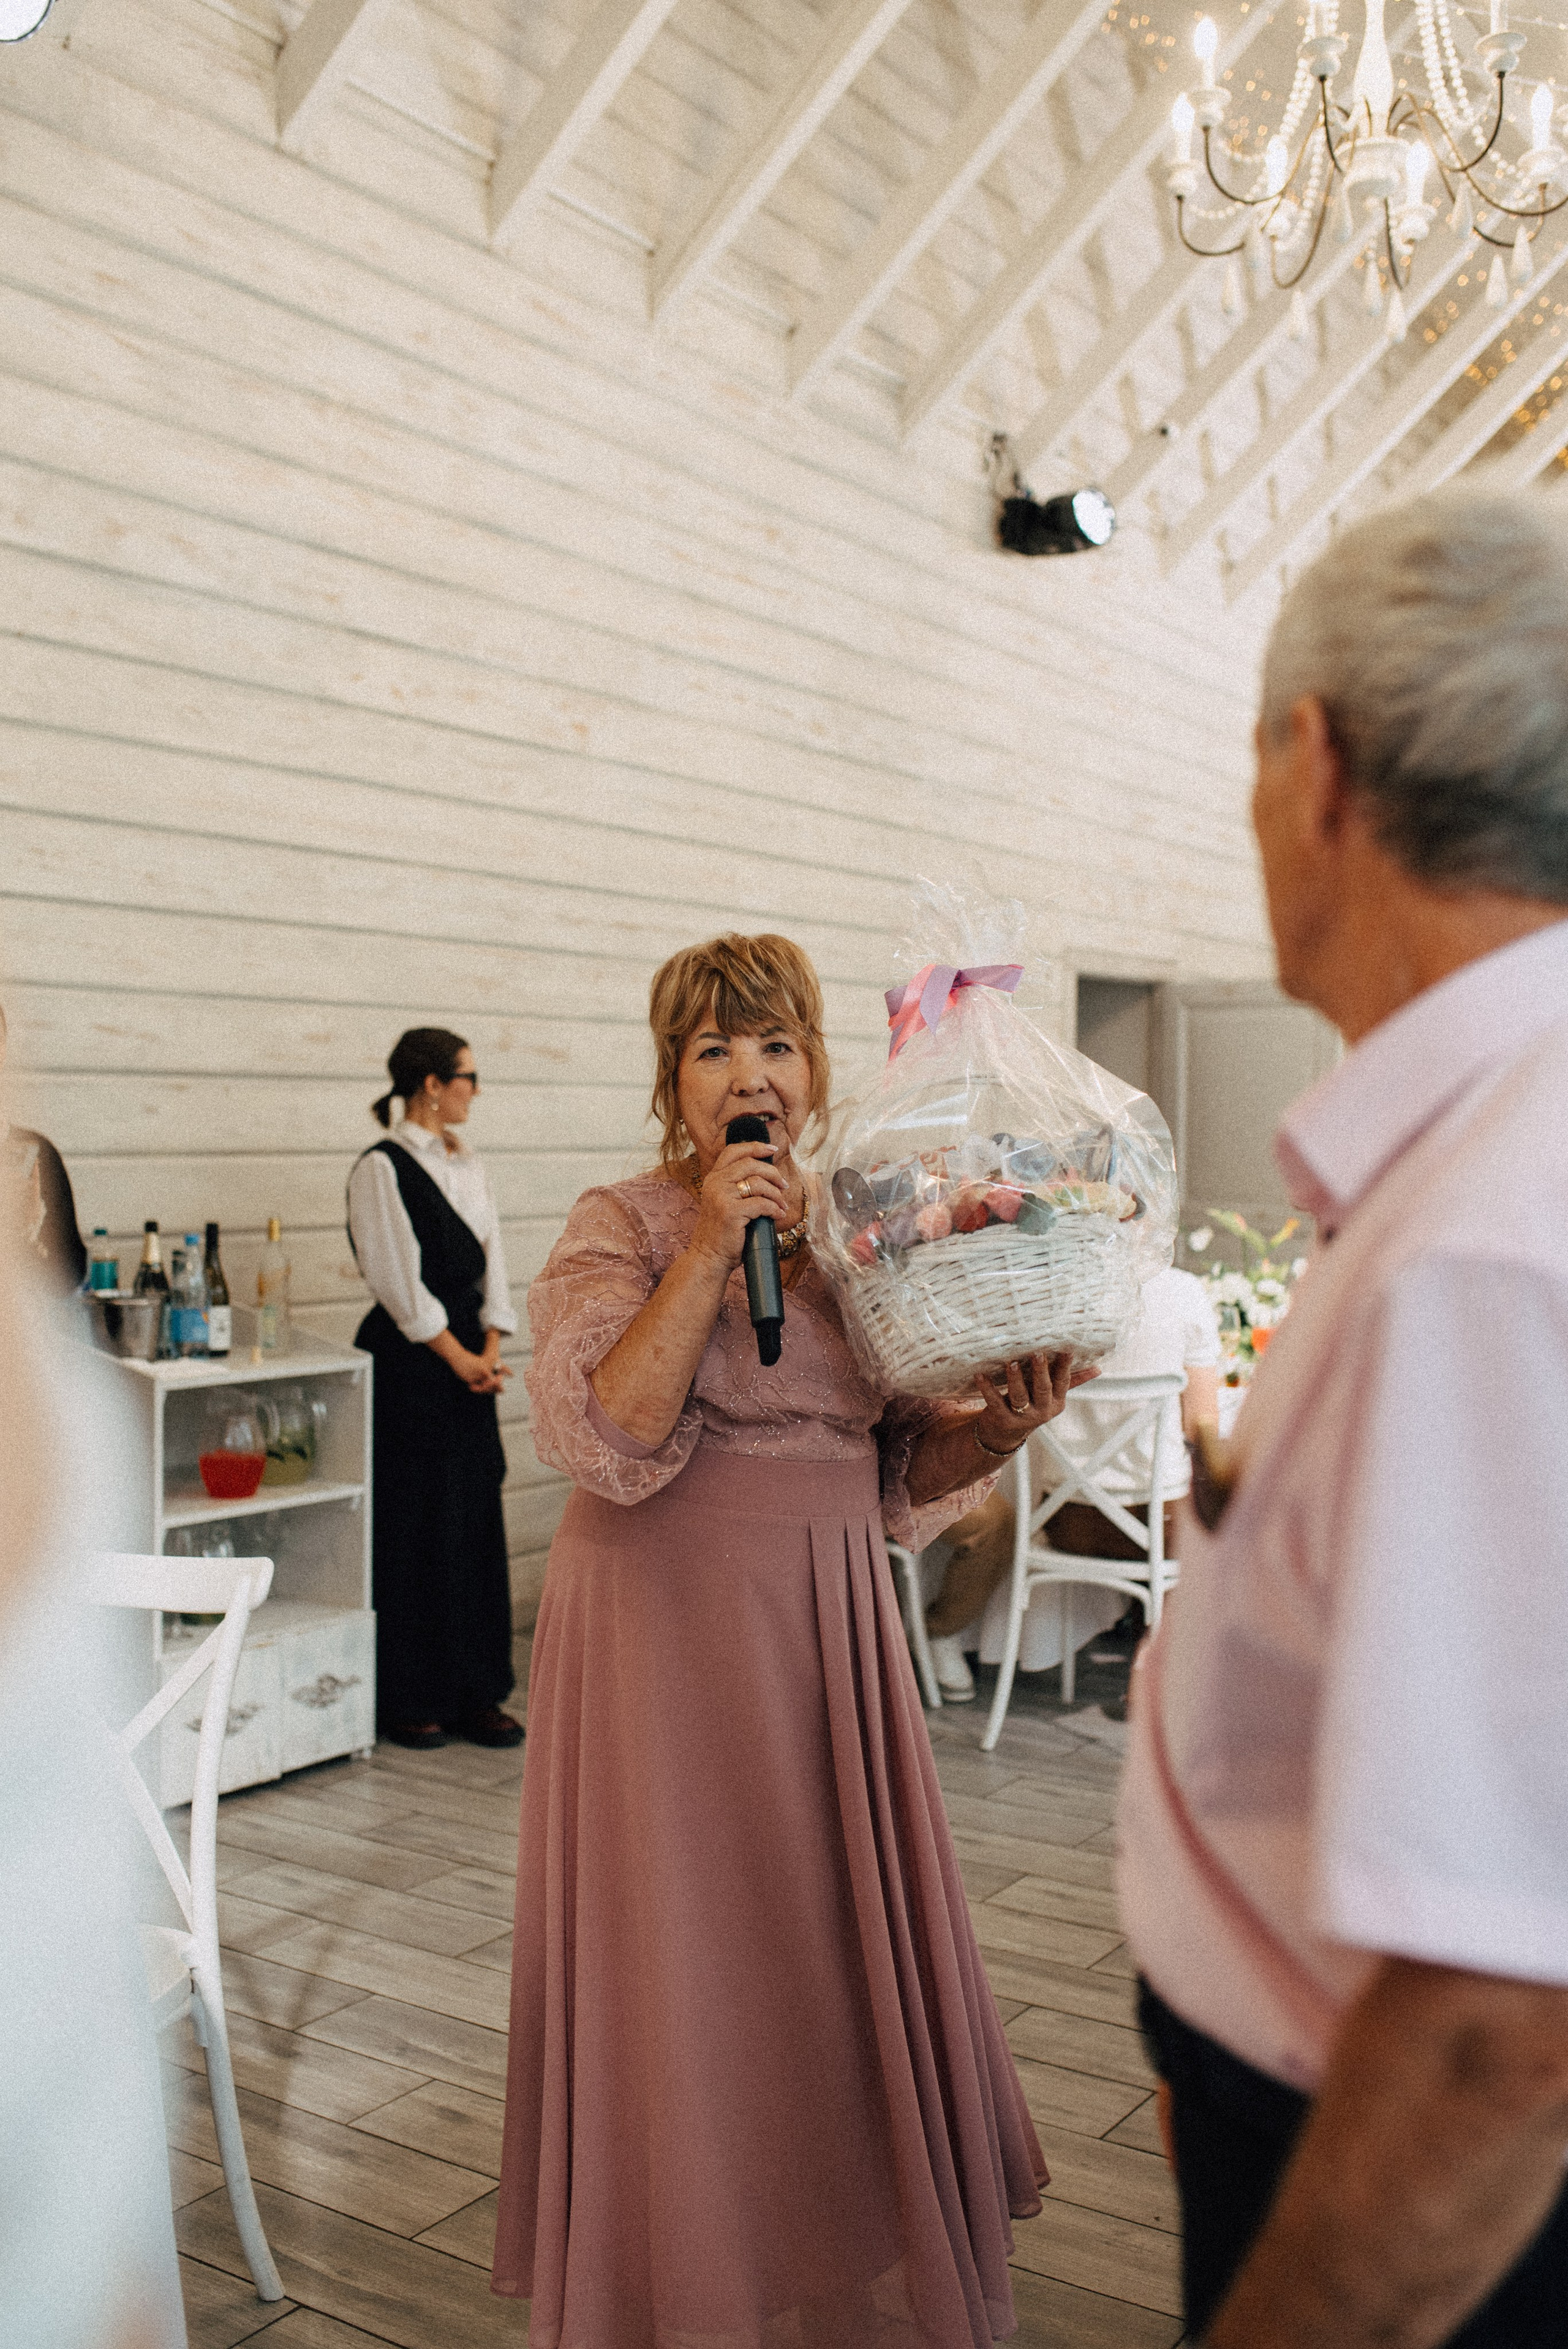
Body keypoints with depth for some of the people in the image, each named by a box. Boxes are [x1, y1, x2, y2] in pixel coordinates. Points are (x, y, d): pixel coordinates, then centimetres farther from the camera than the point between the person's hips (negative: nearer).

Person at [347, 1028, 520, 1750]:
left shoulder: (469, 1167, 13)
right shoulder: (381, 1169, -9)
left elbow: (492, 1262, 10)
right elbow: (398, 1279, -12)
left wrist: (491, 1352, -1)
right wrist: (457, 1356, -10)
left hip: (469, 1361, 7)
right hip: (408, 1364, -7)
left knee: (477, 1524, 8)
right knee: (412, 1532, -1)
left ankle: (474, 1694, 16)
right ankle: (408, 1699, 11)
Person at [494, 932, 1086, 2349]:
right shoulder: (619, 1229, -5)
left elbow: (901, 1469, 10)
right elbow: (606, 1434, -20)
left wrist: (1002, 1426, -9)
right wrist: (711, 1248, -21)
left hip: (830, 1626, 5)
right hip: (671, 1627, -4)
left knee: (846, 1944, 13)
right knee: (690, 1952, 6)